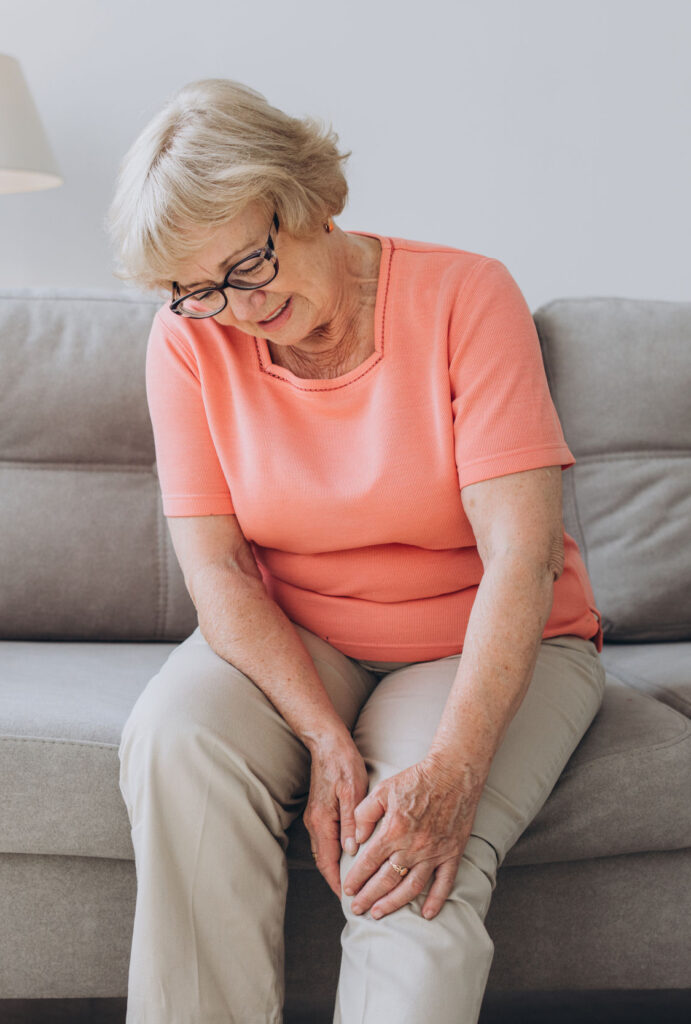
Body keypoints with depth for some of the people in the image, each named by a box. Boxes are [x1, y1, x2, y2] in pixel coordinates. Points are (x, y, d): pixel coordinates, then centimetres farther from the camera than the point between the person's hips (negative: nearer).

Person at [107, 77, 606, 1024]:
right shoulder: (190, 340, -6)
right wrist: (326, 740, -26)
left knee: (416, 870, -31)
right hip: (291, 646, 3)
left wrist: (452, 770, -33)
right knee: (175, 742, -29)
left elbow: (521, 554, -22)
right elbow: (217, 568, -11)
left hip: (487, 648, -2)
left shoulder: (465, 297, -15)